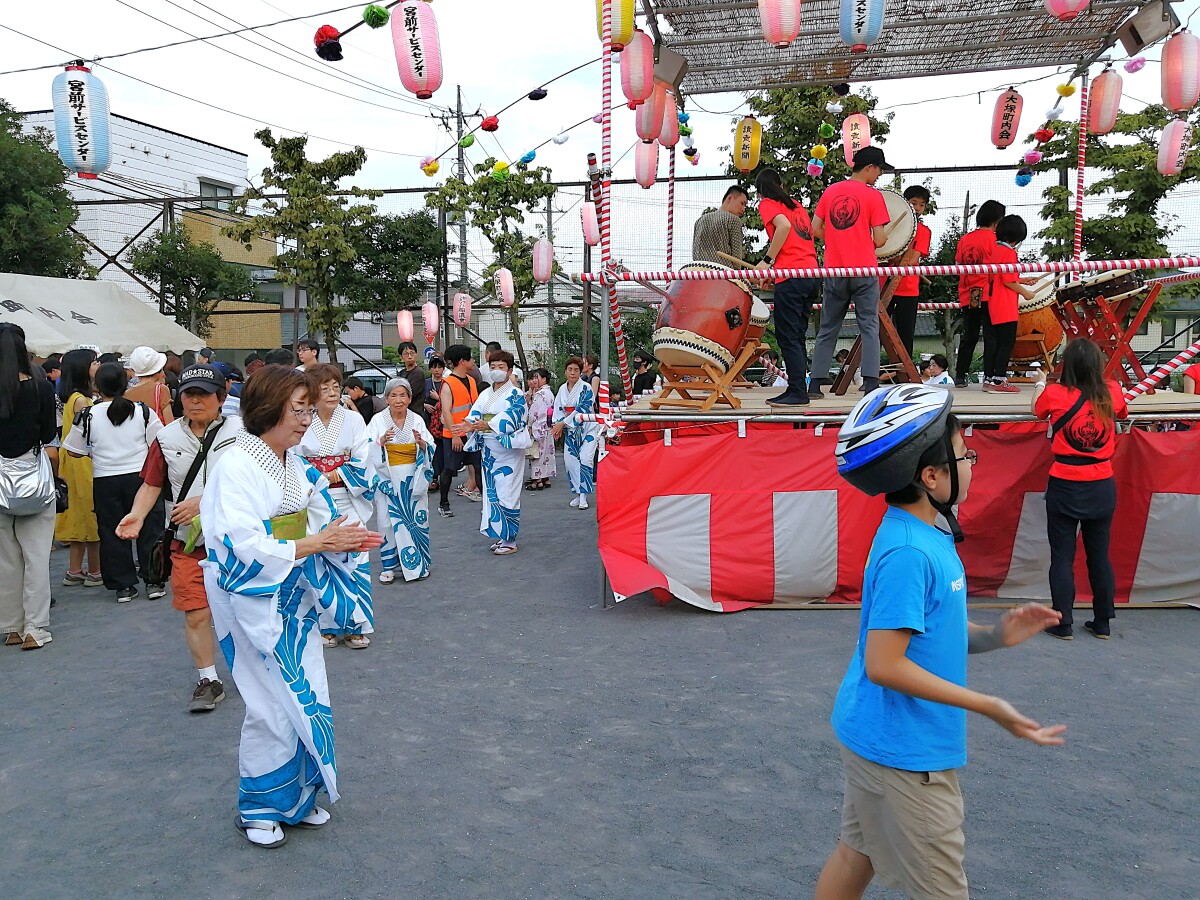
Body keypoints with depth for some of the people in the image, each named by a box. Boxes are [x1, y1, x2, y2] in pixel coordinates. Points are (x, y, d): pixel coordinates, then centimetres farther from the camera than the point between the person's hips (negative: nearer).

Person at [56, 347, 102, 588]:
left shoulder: (72, 398, 10)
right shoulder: (81, 400, -18)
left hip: (76, 464, 9)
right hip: (85, 464, -9)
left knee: (80, 515, 14)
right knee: (92, 515, -1)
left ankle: (74, 571, 20)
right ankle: (94, 572, 8)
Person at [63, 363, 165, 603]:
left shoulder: (88, 416, -4)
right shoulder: (143, 411, -5)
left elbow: (74, 450, 2)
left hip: (105, 480, 1)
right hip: (140, 476, 0)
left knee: (112, 532, 10)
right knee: (149, 529, 8)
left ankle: (123, 586, 13)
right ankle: (153, 582, 10)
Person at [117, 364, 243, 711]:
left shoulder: (240, 432, -9)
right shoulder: (167, 437, 4)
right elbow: (152, 484, 10)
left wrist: (204, 502, -20)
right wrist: (137, 514, -8)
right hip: (188, 542, 3)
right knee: (196, 615, 4)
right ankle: (208, 680, 20)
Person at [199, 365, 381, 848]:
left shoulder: (295, 465, 3)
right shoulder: (236, 466, -18)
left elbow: (315, 528, 9)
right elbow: (247, 546, -24)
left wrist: (346, 538, -11)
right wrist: (317, 543, -24)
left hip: (293, 599, 7)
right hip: (252, 601, -7)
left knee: (306, 699, 12)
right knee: (274, 705, 2)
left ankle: (297, 797, 30)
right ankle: (259, 807, 24)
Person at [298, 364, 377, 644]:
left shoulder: (354, 420, 1)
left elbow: (361, 462, -4)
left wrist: (331, 475, -10)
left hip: (347, 502, 0)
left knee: (354, 559, -2)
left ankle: (357, 625, 8)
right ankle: (327, 625, 17)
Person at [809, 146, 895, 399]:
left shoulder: (830, 191, 7)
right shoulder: (873, 196, -5)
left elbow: (816, 228, 8)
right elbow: (879, 239, -8)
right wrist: (877, 242, 14)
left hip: (834, 270, 4)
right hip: (864, 270, -4)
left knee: (827, 329, 10)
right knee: (869, 327, 3)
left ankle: (815, 383, 9)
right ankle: (870, 383, -4)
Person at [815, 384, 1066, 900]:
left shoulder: (924, 533, 5)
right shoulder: (908, 553, -26)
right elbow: (885, 665, -27)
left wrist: (994, 636, -3)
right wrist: (988, 707, -21)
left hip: (874, 737, 9)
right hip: (903, 751, -9)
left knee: (857, 856, 22)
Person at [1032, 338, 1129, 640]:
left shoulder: (1055, 395, -11)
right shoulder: (1112, 393, -3)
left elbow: (1037, 409, 13)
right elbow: (1122, 413, 21)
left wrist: (1040, 383, 32)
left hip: (1065, 487, -3)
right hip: (1102, 487, 3)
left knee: (1062, 557, 6)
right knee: (1099, 555, 14)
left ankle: (1063, 624, 11)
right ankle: (1102, 623, 23)